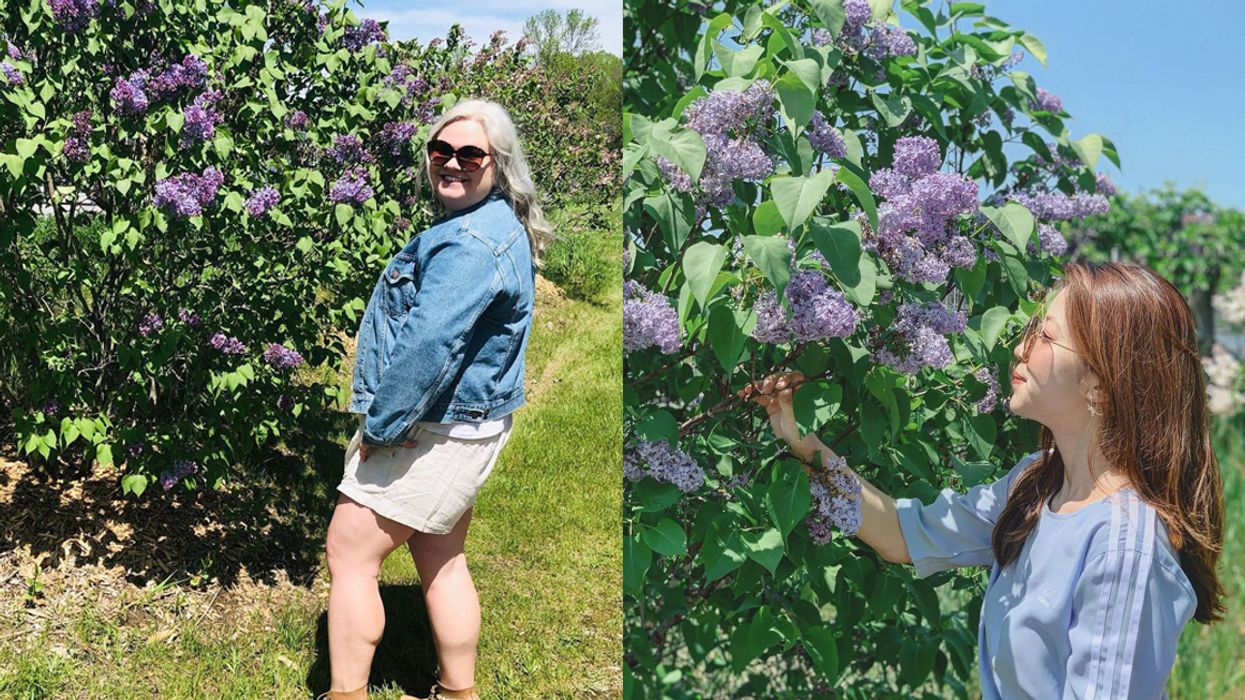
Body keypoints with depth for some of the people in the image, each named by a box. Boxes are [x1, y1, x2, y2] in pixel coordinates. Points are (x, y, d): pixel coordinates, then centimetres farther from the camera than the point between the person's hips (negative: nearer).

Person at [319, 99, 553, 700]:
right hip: (460, 426, 10)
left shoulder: (471, 244, -23)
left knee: (349, 553, -1)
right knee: (441, 562, 18)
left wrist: (380, 424, -18)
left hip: (433, 435, -10)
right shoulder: (498, 226, 11)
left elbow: (427, 346, -29)